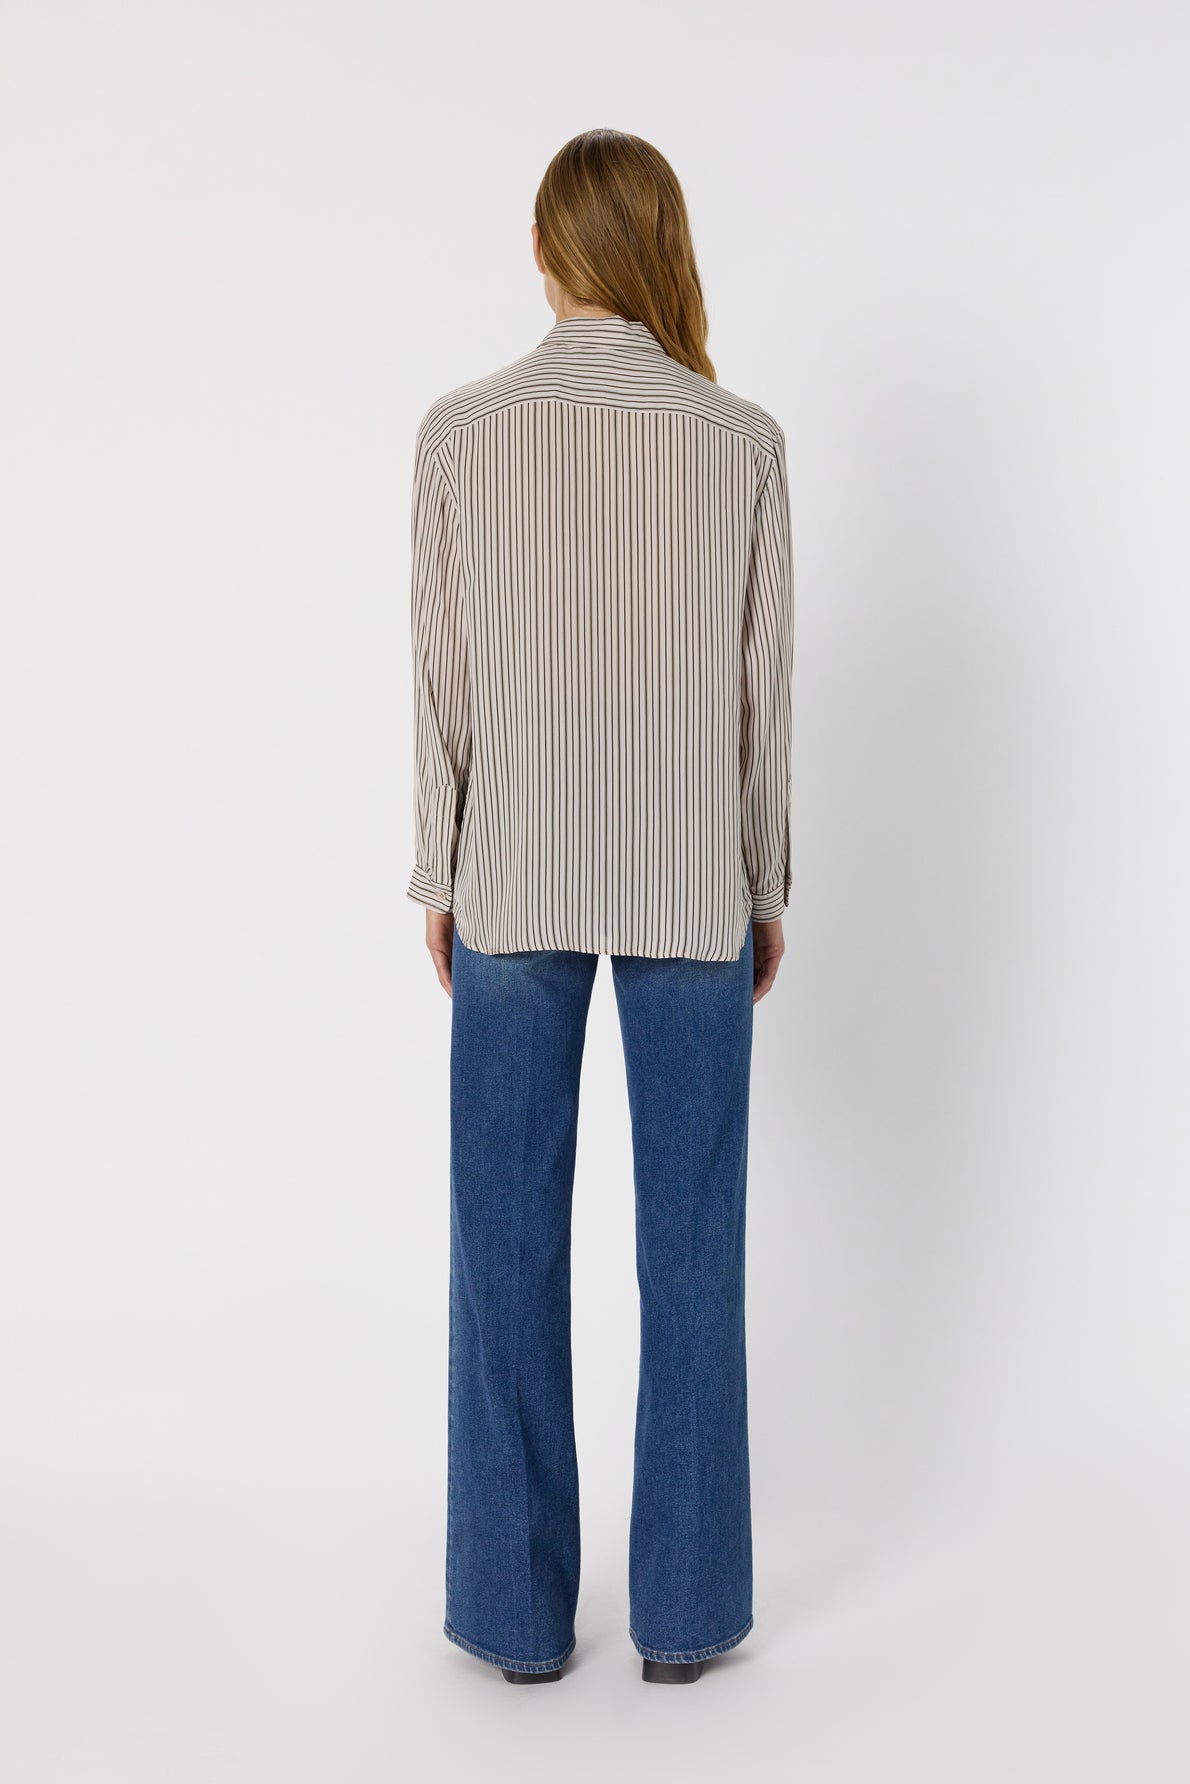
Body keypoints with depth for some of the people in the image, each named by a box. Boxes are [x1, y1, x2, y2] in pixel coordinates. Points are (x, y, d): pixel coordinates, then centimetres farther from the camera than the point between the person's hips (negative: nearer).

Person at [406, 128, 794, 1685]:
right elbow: (762, 685, 0)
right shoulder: (743, 439, -4)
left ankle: (519, 1607, 18)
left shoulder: (461, 431, -5)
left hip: (517, 880, 0)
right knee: (691, 1247, 9)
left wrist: (440, 882, 8)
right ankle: (685, 1607, 19)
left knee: (511, 1246, 8)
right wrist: (767, 886, 10)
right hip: (690, 882, 0)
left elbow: (445, 676, -2)